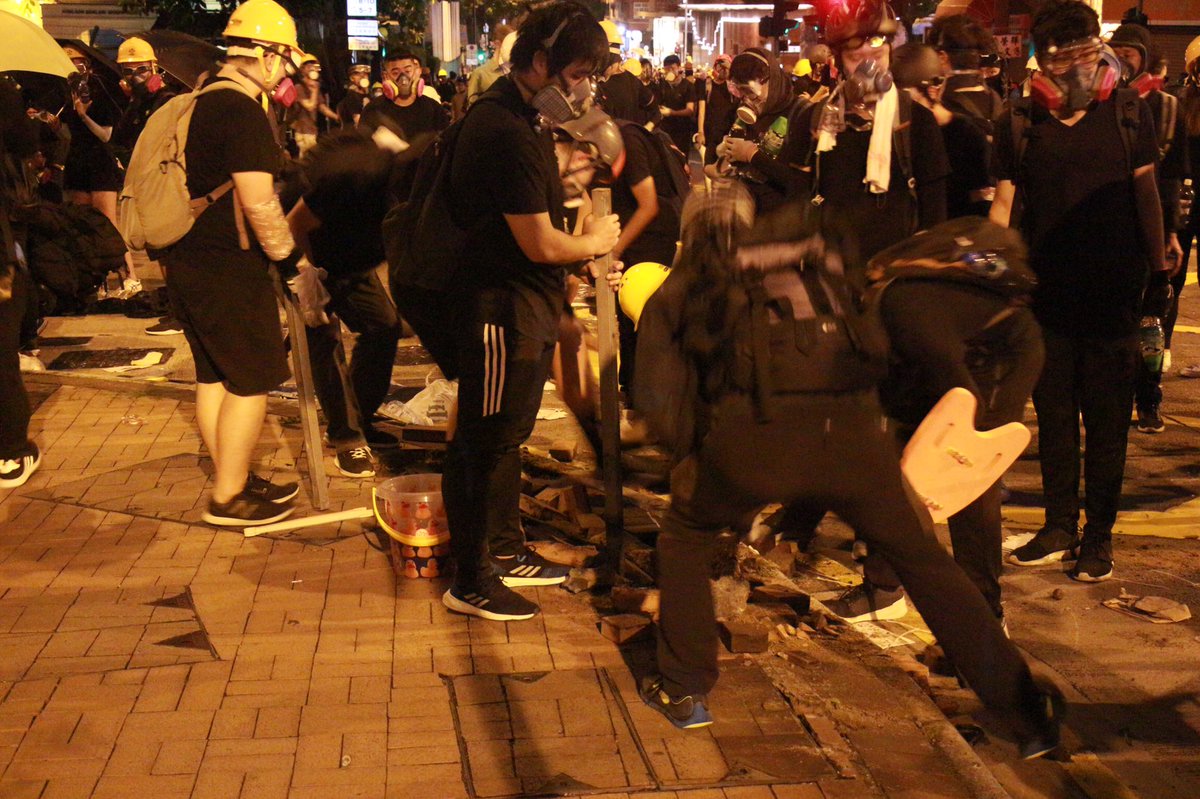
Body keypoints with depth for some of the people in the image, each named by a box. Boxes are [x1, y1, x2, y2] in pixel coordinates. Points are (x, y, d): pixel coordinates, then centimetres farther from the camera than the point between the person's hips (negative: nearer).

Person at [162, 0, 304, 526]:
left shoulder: (200, 102, 13)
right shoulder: (242, 111, -18)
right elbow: (258, 203, -23)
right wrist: (284, 249, -8)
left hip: (186, 261, 10)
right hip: (227, 270, -10)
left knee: (214, 377, 16)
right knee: (251, 382, 0)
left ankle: (236, 480, 28)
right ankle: (229, 498, 8)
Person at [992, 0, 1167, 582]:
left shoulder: (1127, 114, 1)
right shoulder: (1020, 124, 0)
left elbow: (1146, 192, 8)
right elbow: (1003, 204, 4)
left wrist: (1158, 269, 8)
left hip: (1112, 291, -1)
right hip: (1047, 290, 1)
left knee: (1107, 419, 3)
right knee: (1053, 415, 9)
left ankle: (1099, 535, 14)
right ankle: (1060, 527, 22)